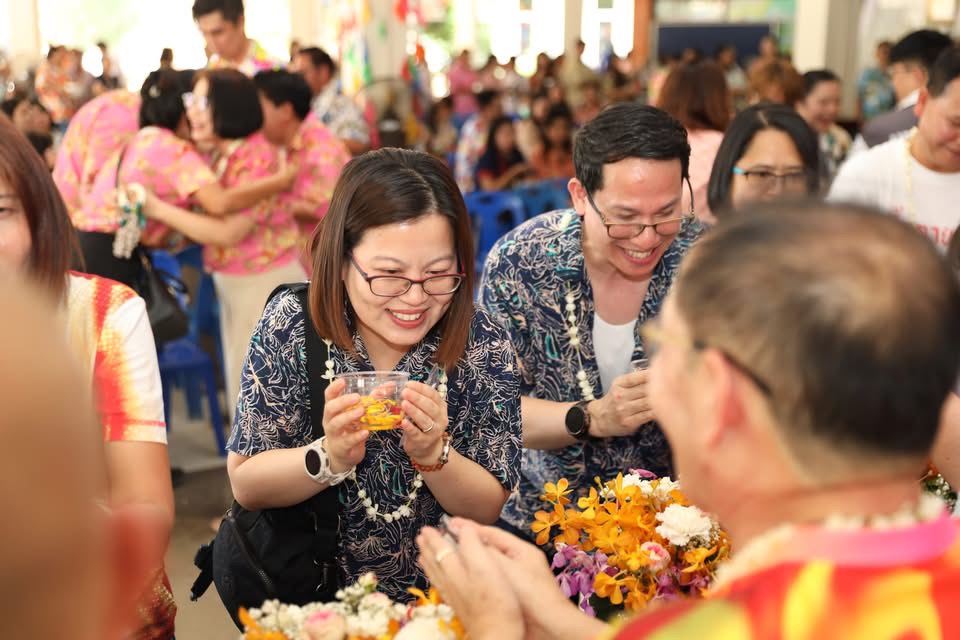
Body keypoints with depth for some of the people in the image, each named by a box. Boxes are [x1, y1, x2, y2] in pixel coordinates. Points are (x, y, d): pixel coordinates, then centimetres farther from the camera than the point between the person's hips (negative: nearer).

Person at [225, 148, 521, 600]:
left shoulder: (484, 343, -11)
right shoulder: (290, 326, -12)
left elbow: (489, 508, -6)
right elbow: (244, 485, -7)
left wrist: (434, 454, -24)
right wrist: (330, 457, -25)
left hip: (442, 593, 0)